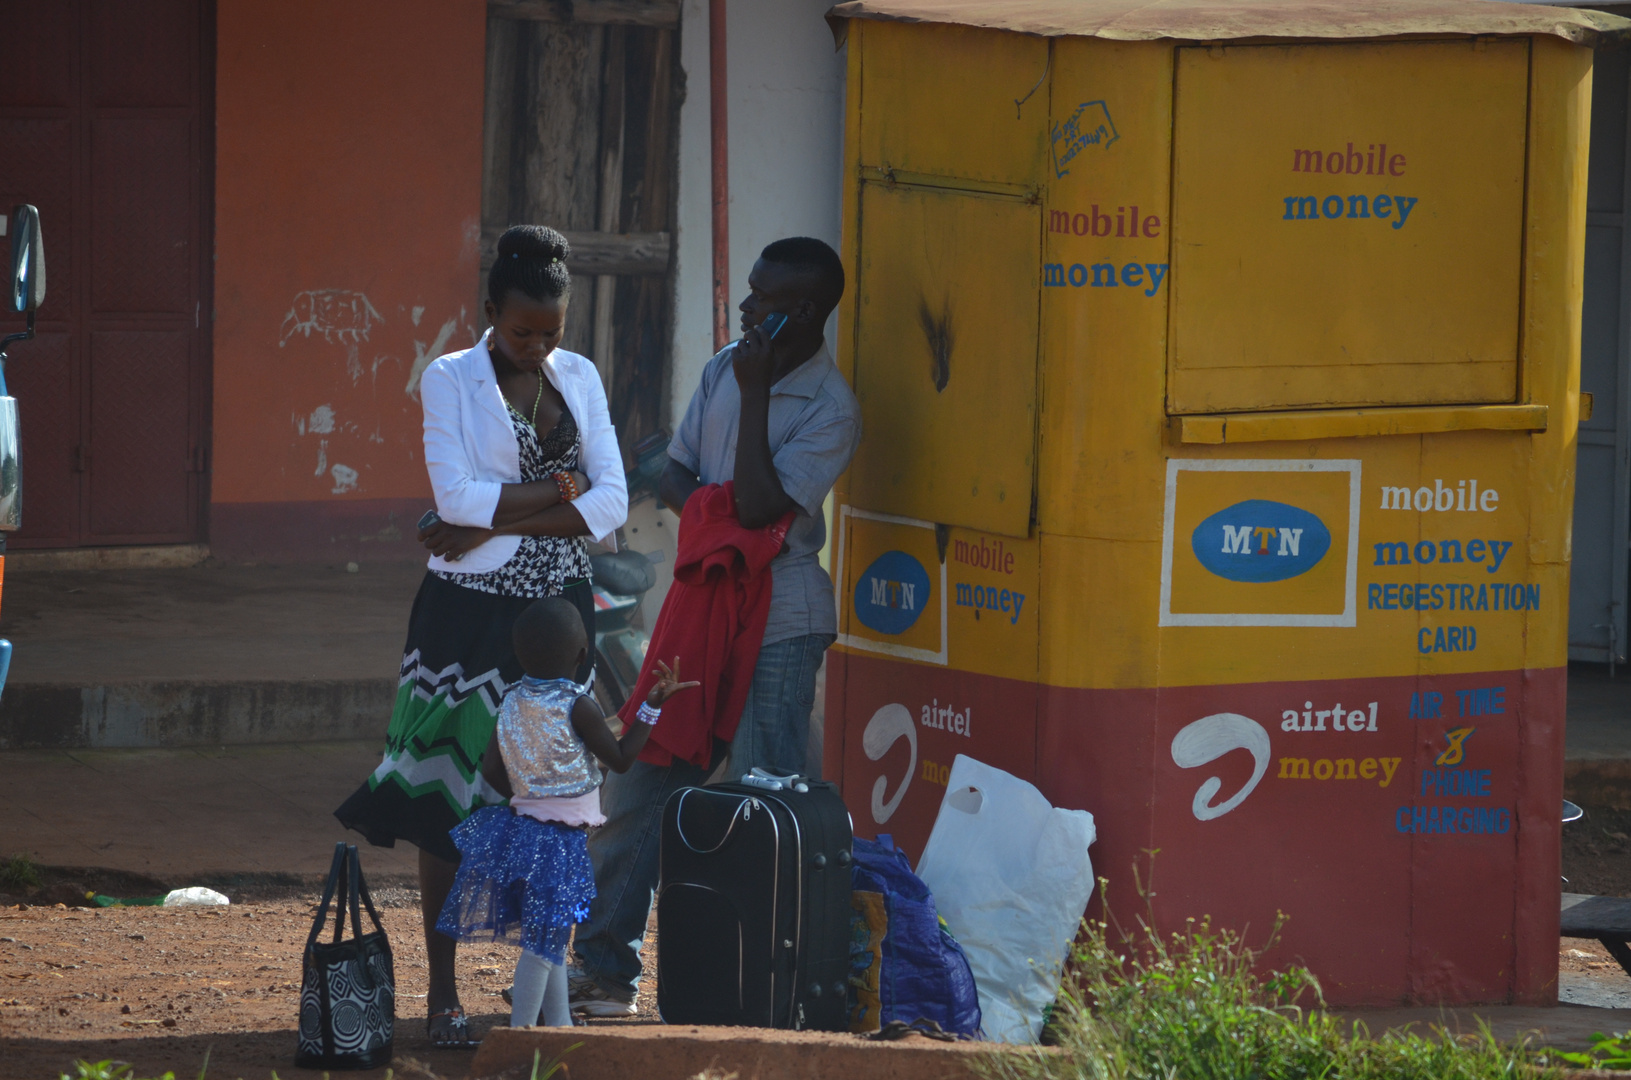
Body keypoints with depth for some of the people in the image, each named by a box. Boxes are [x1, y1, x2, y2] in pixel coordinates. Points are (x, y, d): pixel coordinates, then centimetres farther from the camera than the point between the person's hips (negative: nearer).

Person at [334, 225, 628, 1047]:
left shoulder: (579, 378, 8)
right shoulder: (450, 381, -2)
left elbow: (610, 505, -1)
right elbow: (457, 496, -14)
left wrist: (496, 524, -11)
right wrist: (559, 491, -9)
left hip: (558, 607, 3)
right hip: (469, 612, -3)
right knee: (452, 794, -4)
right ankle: (443, 991, 1)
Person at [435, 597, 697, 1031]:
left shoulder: (514, 703, 3)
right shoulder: (577, 707, -15)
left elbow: (491, 768, 4)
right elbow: (620, 759, -5)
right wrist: (653, 707, -1)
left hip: (523, 821, 7)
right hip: (560, 841, -7)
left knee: (551, 935, 18)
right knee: (543, 939, -5)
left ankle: (560, 1023, 26)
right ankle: (520, 1033, -6)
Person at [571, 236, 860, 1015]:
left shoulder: (830, 410, -13)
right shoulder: (724, 369, 9)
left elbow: (758, 504, -22)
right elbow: (674, 475, 12)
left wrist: (755, 395, -19)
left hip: (778, 627, -7)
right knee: (635, 787, 9)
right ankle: (605, 969, 18)